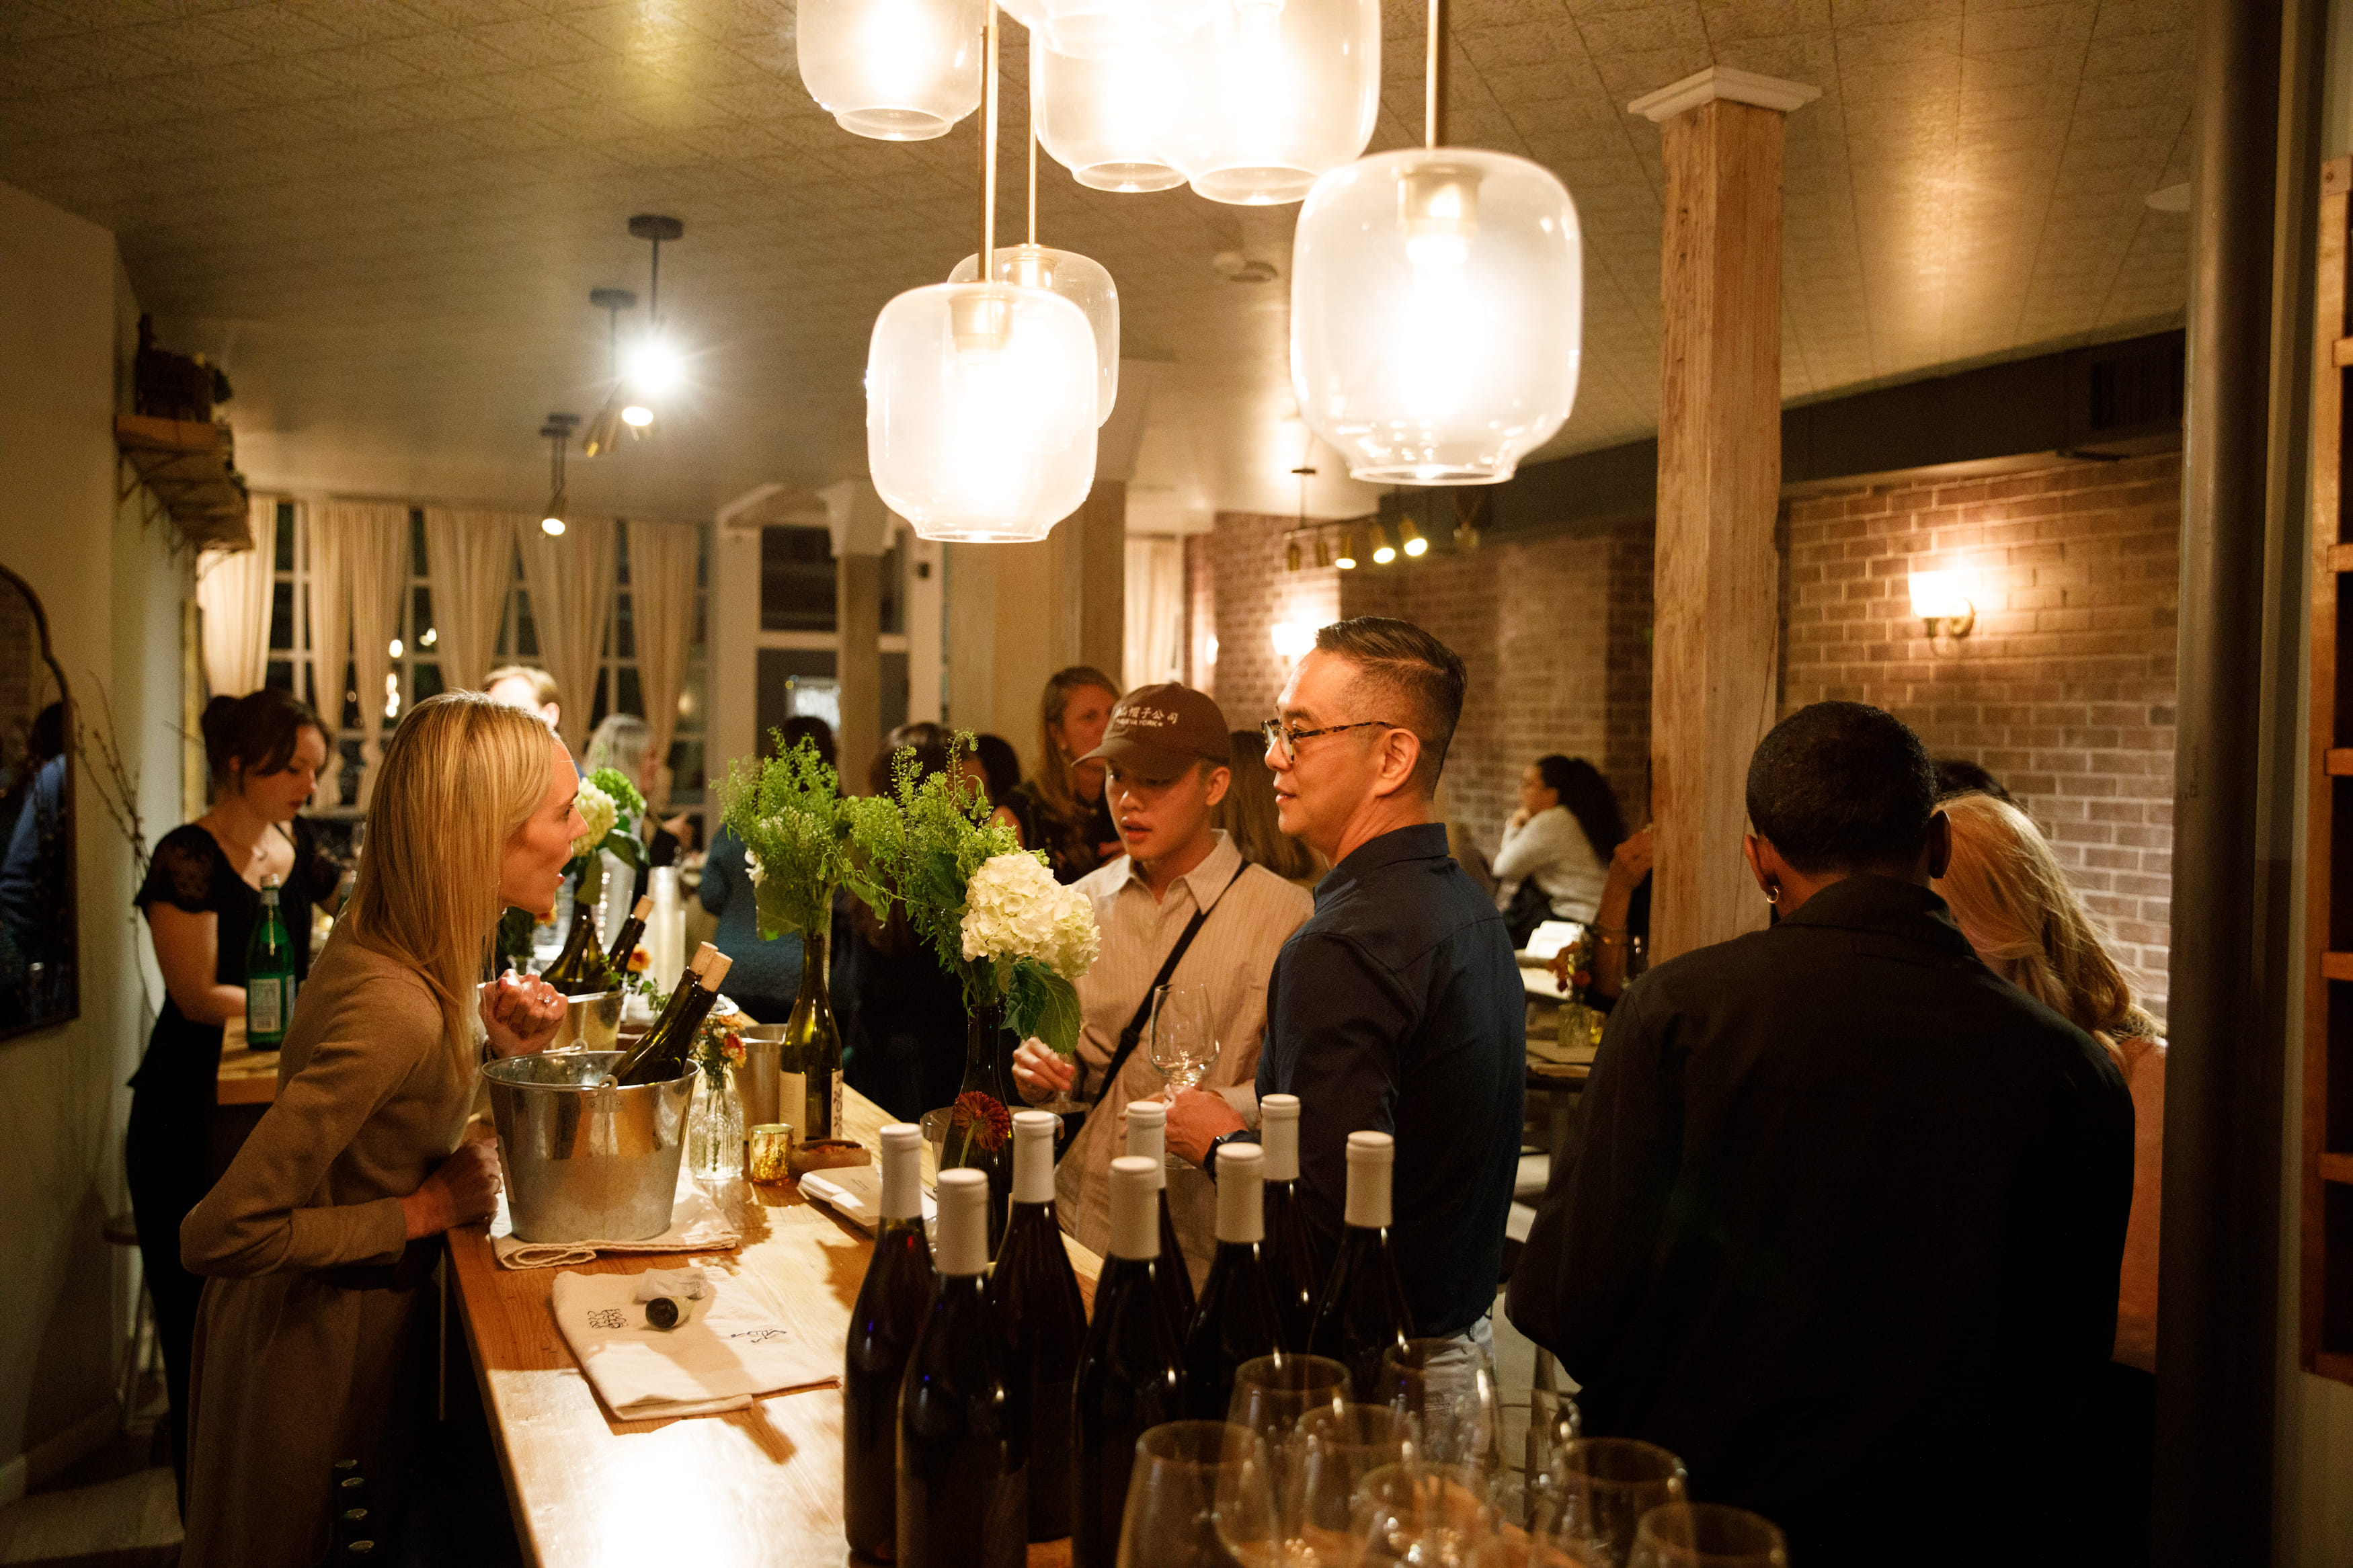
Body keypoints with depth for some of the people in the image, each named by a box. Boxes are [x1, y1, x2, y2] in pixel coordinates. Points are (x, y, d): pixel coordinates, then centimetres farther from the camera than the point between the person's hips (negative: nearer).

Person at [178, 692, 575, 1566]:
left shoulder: (382, 942, -5)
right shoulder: (394, 1008, -34)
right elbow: (219, 1235, -32)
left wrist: (495, 1050, -7)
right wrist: (421, 1213, -23)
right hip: (319, 1353, -8)